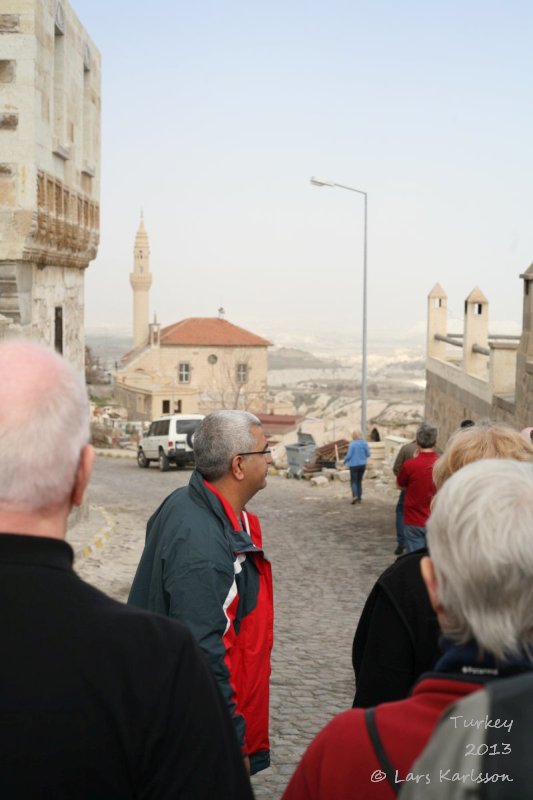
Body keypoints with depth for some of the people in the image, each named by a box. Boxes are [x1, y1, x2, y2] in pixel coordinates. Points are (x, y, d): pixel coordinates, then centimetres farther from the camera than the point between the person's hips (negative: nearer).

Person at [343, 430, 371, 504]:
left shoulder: (352, 444, -14)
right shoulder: (364, 443, -2)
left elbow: (349, 455, -13)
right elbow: (368, 454, 1)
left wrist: (344, 461, 6)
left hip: (354, 465, -4)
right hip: (362, 464, 4)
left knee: (353, 481, 2)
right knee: (359, 481, 15)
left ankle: (355, 496, -17)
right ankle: (359, 497, 14)